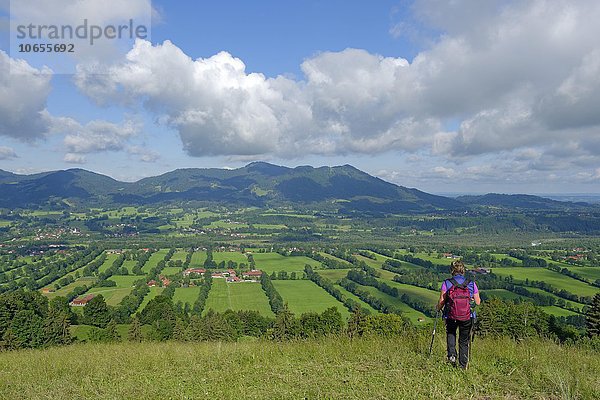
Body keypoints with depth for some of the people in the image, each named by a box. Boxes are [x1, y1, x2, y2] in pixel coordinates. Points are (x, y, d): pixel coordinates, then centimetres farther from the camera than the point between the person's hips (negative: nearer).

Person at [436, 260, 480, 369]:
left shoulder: (447, 283, -9)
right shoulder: (471, 284, -5)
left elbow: (441, 302, -7)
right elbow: (478, 302, 1)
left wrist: (438, 310, 14)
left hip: (451, 317, -1)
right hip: (467, 318, 1)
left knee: (450, 333, 28)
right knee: (464, 341, 19)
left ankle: (452, 354, 9)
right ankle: (463, 366, 23)